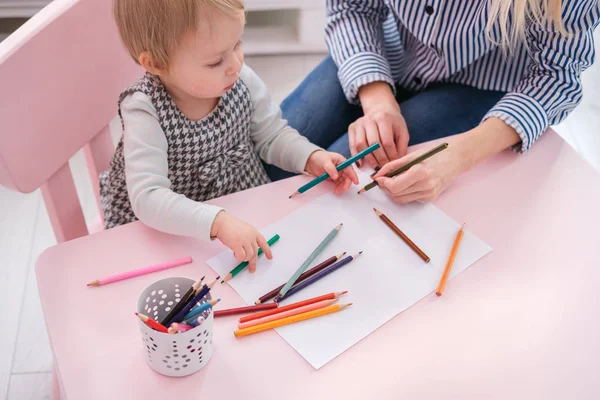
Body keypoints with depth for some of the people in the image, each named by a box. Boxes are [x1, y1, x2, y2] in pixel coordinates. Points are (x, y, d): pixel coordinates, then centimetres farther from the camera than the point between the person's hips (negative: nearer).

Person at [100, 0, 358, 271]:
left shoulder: (242, 80, -16)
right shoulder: (146, 112, -26)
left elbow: (272, 136, 1)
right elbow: (148, 198, -34)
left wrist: (311, 158, -19)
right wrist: (218, 222, -48)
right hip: (175, 231, -5)